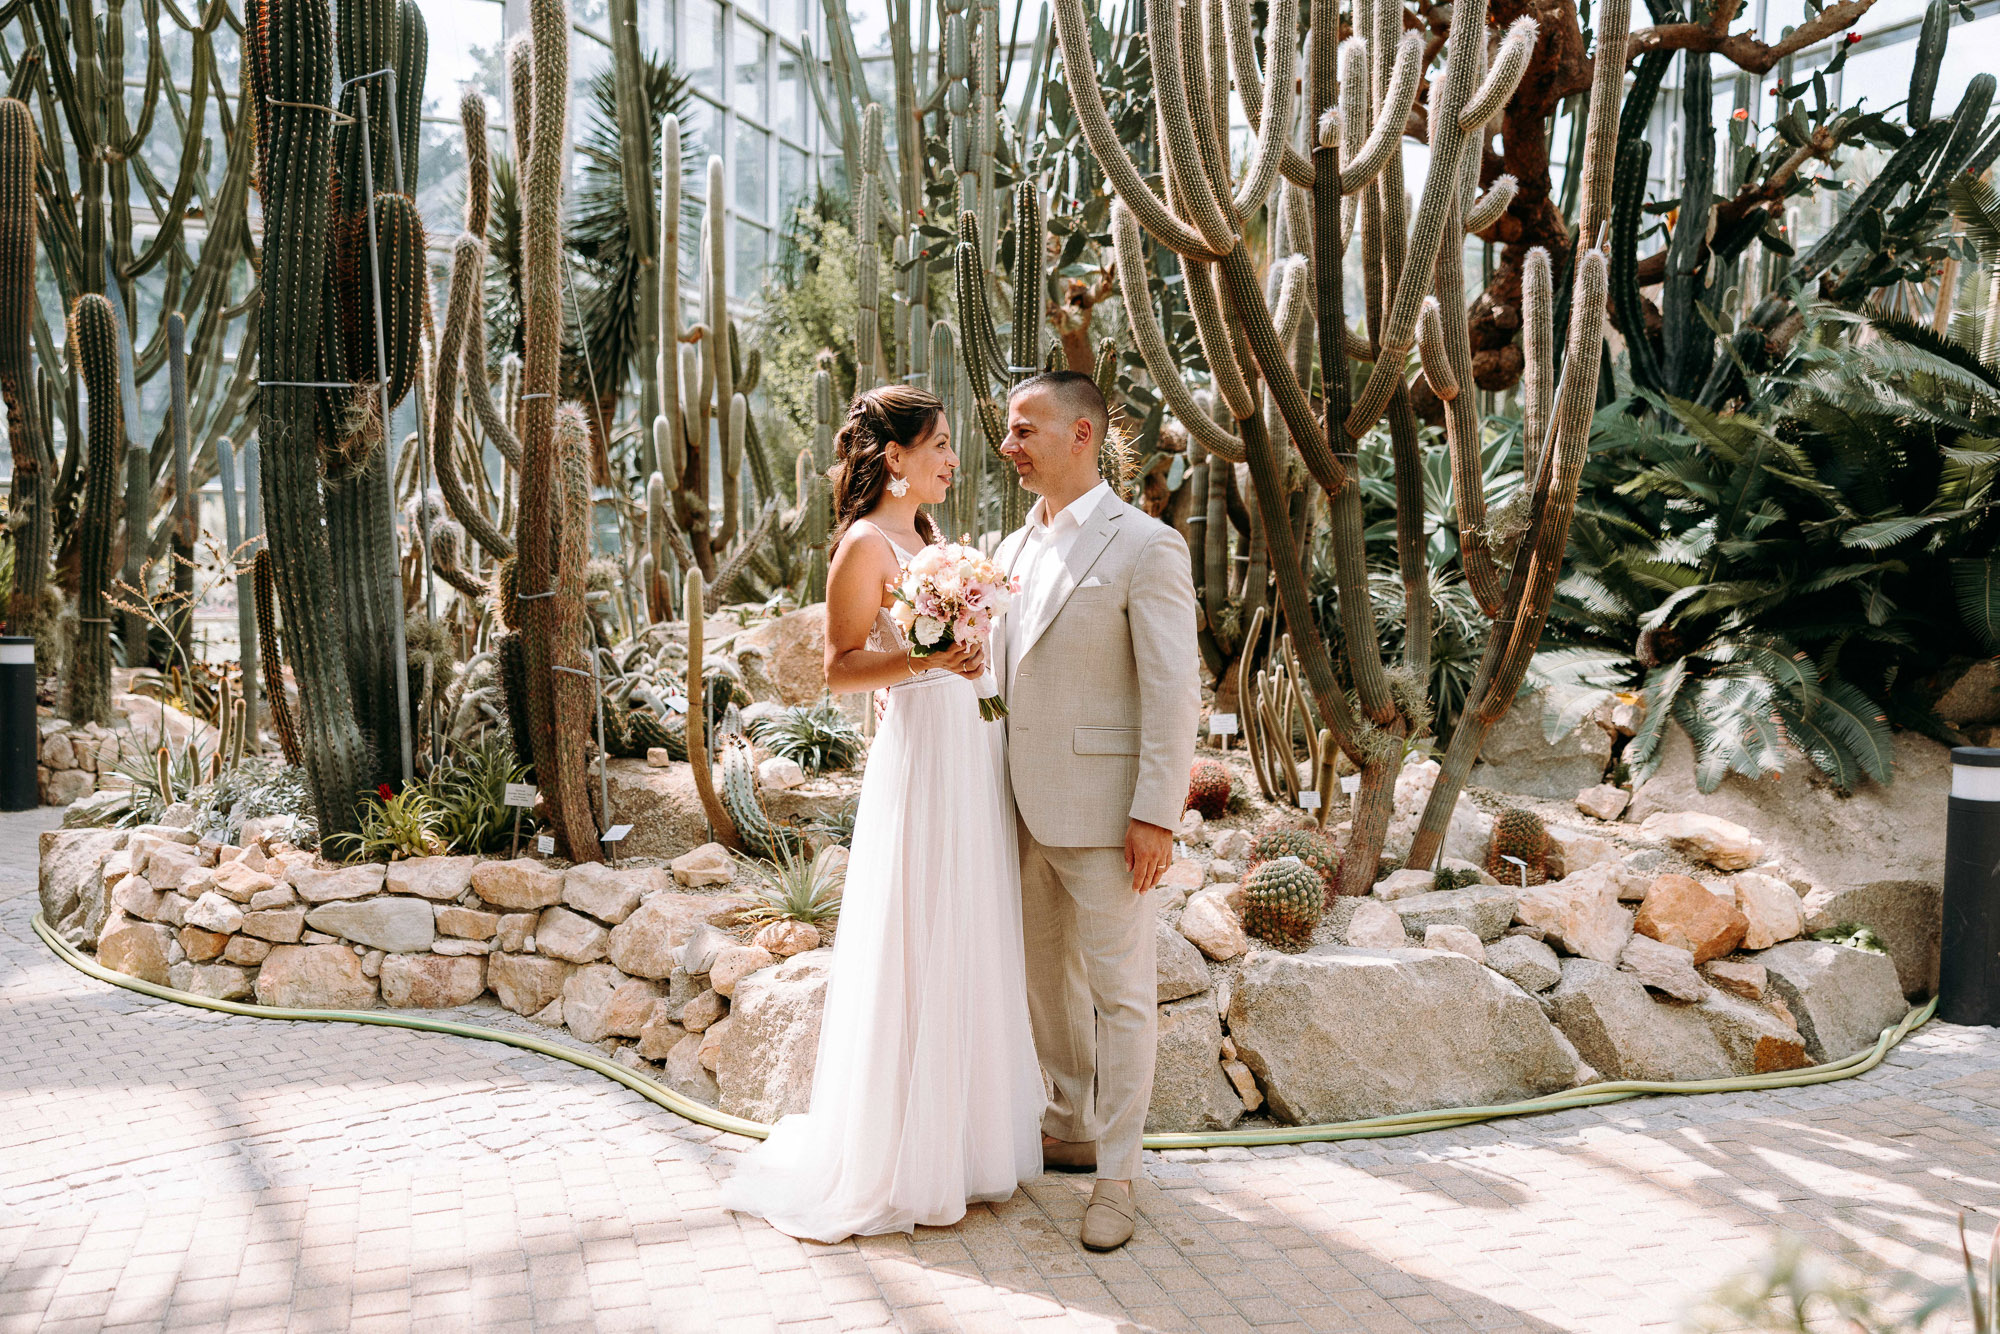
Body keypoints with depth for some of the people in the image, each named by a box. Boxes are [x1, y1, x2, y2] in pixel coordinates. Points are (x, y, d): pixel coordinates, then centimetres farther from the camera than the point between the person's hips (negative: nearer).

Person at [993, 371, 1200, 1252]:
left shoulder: (1145, 547, -10)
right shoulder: (1015, 549, 12)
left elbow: (1175, 692, -14)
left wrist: (1157, 815, -18)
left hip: (1103, 809, -7)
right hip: (1025, 808, 8)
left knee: (1117, 990, 3)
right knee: (1047, 977, 18)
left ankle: (1114, 1176, 13)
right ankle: (1073, 1129, 35)